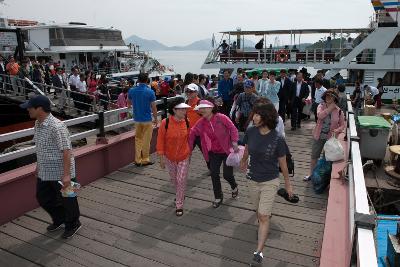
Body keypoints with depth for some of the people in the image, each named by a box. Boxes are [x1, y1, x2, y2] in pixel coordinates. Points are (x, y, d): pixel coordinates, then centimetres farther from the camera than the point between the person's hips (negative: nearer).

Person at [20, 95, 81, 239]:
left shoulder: (57, 127, -25)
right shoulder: (38, 124, 3)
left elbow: (66, 151, -26)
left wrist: (66, 175, -27)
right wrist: (38, 165, 23)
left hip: (60, 173, -9)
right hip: (44, 172, 9)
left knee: (67, 200, 10)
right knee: (42, 198, 22)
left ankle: (73, 224, 34)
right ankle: (59, 219, 45)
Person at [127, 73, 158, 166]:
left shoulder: (131, 90, -2)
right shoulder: (150, 92, -12)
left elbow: (129, 103, 13)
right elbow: (153, 107, -10)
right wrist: (155, 119, 2)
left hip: (137, 119, 4)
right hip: (147, 119, -3)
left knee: (138, 139, 15)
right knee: (146, 141, 7)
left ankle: (138, 160, 17)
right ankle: (145, 160, 15)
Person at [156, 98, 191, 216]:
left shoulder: (187, 122, -13)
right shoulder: (165, 123, -20)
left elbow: (188, 138, 2)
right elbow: (160, 140, -13)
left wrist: (189, 151, 11)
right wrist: (162, 157, -11)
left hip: (183, 157, 0)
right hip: (169, 157, 0)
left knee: (181, 181, 0)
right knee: (173, 179, 21)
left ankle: (179, 205, 15)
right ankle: (180, 195, 49)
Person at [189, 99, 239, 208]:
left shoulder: (221, 118, -19)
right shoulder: (201, 123, -6)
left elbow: (233, 129, -15)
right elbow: (192, 133, 1)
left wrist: (234, 144, -22)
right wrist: (189, 148, -3)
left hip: (227, 151, -4)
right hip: (214, 152, 4)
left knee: (227, 175, 2)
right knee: (214, 174, 4)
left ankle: (234, 187, 39)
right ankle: (218, 197, 25)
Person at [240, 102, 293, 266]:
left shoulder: (277, 140, -21)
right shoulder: (251, 132, -12)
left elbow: (283, 164, -8)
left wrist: (288, 185, 2)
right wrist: (244, 162, 27)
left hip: (270, 182, -4)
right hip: (252, 180, 4)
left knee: (263, 217, -4)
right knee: (258, 212, 22)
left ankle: (259, 251, 7)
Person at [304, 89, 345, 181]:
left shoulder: (339, 111, -6)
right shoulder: (321, 106, -6)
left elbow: (342, 124, 1)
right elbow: (320, 116, -25)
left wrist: (337, 130, -19)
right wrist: (330, 108, -23)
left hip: (330, 138, -1)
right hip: (318, 136, 1)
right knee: (314, 156, 11)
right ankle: (311, 174, 26)